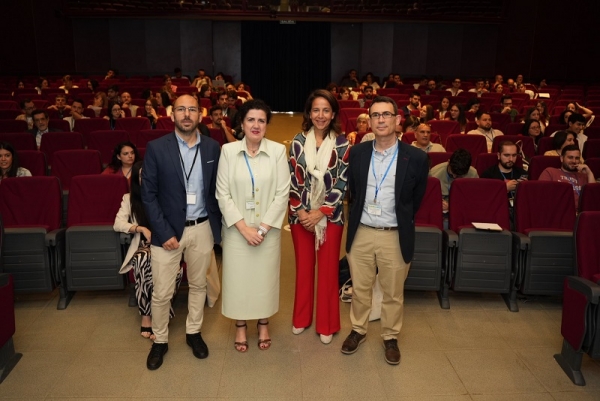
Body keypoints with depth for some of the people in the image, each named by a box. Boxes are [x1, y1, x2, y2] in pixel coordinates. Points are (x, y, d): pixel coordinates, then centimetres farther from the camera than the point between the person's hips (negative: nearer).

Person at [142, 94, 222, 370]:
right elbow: (148, 195, -8)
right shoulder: (156, 148, -9)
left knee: (198, 285, 17)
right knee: (161, 293, 6)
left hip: (202, 228, 3)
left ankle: (193, 332, 38)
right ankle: (160, 340, 29)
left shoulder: (212, 148, -1)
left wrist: (216, 229, 3)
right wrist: (164, 233, -12)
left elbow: (216, 191, 5)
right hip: (168, 229, -2)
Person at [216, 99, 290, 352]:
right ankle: (240, 326, 31)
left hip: (268, 229, 0)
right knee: (238, 277, 9)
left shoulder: (278, 151, -6)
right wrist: (244, 227, -13)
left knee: (265, 276, 12)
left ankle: (263, 324, 34)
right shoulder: (228, 151, -6)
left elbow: (282, 193, -7)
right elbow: (222, 194, -6)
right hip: (237, 229, 0)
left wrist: (263, 228, -12)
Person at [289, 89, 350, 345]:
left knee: (328, 269, 8)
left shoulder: (342, 144, -4)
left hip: (330, 215, -1)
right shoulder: (298, 141, 0)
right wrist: (300, 210, -11)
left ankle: (327, 324, 23)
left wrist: (320, 212, -13)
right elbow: (292, 179, -1)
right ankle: (301, 318, 31)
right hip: (301, 214, 1)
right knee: (303, 267, 13)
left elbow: (342, 183, -7)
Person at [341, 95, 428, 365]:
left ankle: (390, 337, 34)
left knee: (393, 293, 13)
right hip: (361, 233, 2)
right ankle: (358, 330, 38)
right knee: (359, 288, 16)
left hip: (395, 236, -2)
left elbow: (416, 199, 5)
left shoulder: (416, 158, -10)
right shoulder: (357, 153, -2)